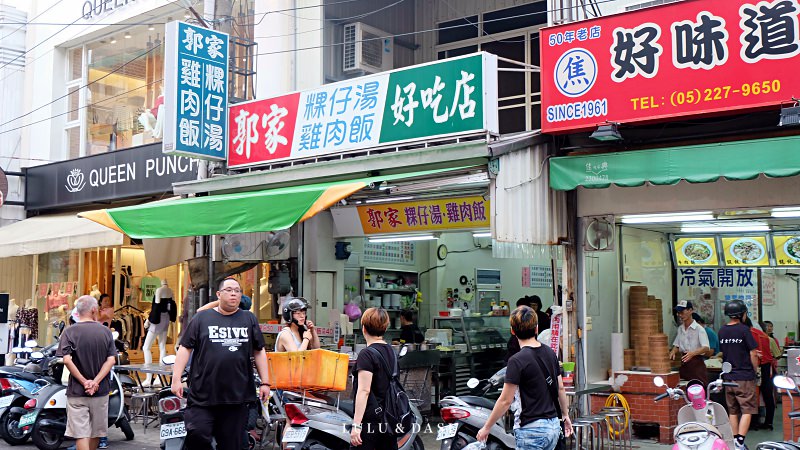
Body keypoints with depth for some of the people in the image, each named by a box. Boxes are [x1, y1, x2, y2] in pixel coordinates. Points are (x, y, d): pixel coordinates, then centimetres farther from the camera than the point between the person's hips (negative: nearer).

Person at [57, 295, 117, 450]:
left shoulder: (69, 332, -6)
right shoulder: (106, 331, 0)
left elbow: (67, 360, -15)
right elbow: (111, 360, -7)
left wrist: (84, 382, -11)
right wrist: (95, 382, -10)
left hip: (77, 391, -3)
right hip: (101, 391, 3)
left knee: (81, 433, -3)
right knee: (96, 431, 17)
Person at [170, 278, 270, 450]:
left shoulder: (249, 319, 13)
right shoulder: (201, 318, 6)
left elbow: (259, 352, 14)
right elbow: (185, 348, 4)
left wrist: (264, 383, 9)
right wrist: (176, 379, -4)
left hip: (237, 397, 2)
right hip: (203, 395, -2)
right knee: (197, 436, -14)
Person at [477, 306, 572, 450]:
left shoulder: (517, 361, -16)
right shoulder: (550, 353, 5)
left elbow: (505, 401, -15)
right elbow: (560, 388, 14)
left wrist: (486, 428, -5)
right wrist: (565, 415, 29)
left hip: (532, 429, -8)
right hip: (554, 426, 8)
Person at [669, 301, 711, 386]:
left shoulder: (698, 328, -10)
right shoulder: (680, 329, 9)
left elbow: (706, 348, -19)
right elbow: (676, 345, 18)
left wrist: (693, 353, -36)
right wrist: (673, 352, -5)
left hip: (697, 363, -6)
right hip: (684, 363, 6)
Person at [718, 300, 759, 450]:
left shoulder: (722, 331, 7)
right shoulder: (744, 329, -12)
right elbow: (753, 354, -11)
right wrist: (754, 370, 4)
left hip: (728, 377, 6)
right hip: (744, 377, -6)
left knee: (732, 411, 13)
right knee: (747, 410, -3)